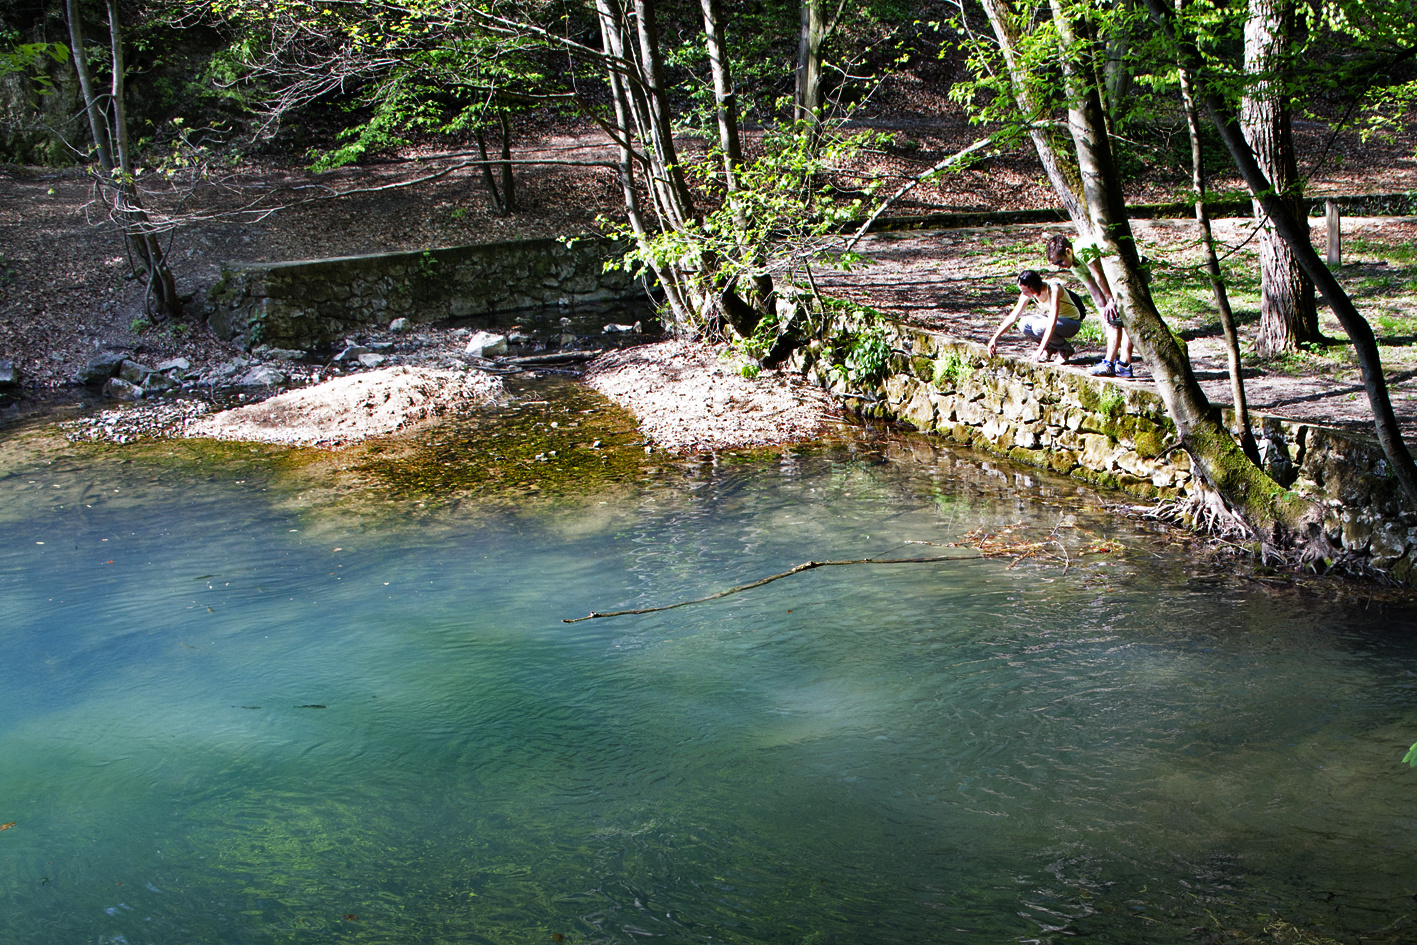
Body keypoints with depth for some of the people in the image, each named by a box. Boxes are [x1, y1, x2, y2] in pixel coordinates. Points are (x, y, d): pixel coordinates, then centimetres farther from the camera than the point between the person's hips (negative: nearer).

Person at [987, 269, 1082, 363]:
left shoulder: (1054, 288, -30)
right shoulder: (1028, 293, -12)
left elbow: (1052, 322, -38)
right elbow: (1013, 317, -8)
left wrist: (1041, 349, -44)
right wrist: (995, 338, -15)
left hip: (1072, 322, -6)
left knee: (1039, 327, -32)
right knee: (1023, 324, -20)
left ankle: (1066, 349, -8)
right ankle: (1050, 348, 1)